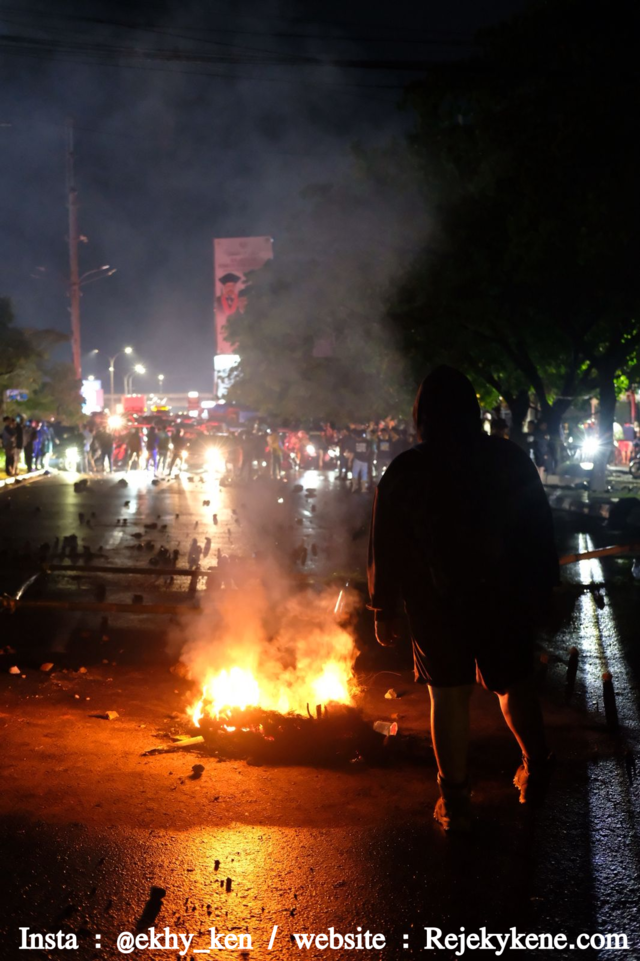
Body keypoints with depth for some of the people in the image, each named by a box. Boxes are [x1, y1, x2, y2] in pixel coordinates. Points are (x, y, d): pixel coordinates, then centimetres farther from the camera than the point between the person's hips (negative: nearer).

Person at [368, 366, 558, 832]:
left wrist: (386, 608, 5)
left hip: (435, 605, -1)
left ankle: (455, 801, 13)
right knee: (514, 685, 19)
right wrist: (541, 588, 12)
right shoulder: (512, 461, -4)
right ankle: (536, 772, 31)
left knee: (449, 697, 8)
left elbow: (386, 549, -4)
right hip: (505, 599, 1)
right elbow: (541, 533, 2)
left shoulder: (403, 474, -7)